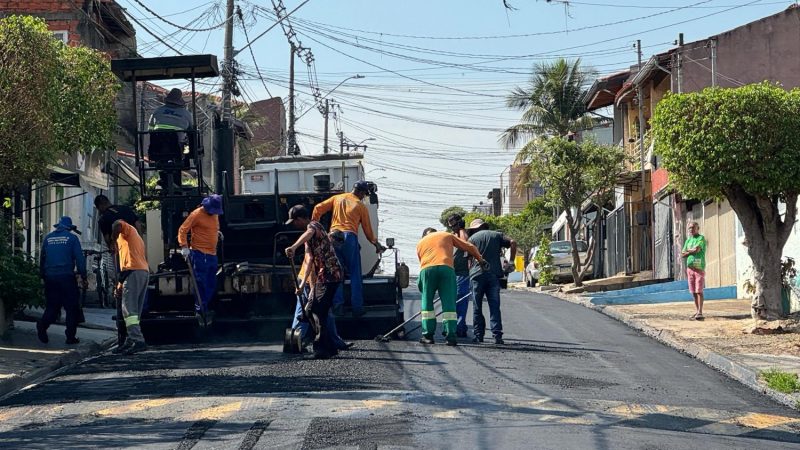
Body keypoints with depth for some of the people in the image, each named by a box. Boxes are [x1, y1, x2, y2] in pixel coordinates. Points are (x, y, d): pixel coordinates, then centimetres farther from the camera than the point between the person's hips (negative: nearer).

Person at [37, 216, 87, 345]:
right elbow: (79, 259, -4)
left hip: (50, 277, 4)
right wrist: (83, 278, -1)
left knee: (52, 306, 10)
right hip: (66, 276, -4)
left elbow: (42, 258, 15)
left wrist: (42, 276, 21)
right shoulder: (72, 238, 0)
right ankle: (70, 337, 0)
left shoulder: (48, 238, 12)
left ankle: (42, 325, -17)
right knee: (72, 308, 4)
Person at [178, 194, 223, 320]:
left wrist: (217, 233, 13)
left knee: (212, 285, 10)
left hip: (212, 254, 8)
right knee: (201, 283, -8)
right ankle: (201, 309, -3)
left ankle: (203, 309, 19)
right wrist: (184, 246, -19)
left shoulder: (215, 214, 12)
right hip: (199, 254, -8)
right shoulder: (197, 214, -10)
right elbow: (182, 230, -10)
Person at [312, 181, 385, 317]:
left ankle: (337, 303, -2)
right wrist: (376, 244, 25)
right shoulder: (361, 206, 9)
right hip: (349, 237, -3)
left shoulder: (337, 198, 17)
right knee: (355, 274, 2)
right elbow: (367, 229, 12)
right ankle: (357, 308, -1)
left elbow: (318, 208, 10)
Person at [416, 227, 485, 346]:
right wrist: (480, 259, 32)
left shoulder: (420, 243, 31)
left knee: (427, 303, 10)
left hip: (426, 270, 1)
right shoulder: (447, 236, 27)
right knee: (449, 304, 0)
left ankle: (428, 336, 5)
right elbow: (469, 247, 23)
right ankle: (451, 336, -7)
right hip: (446, 268, -1)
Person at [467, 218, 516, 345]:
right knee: (494, 307, 1)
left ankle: (478, 335, 6)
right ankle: (497, 335, -9)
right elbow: (512, 243, 0)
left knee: (477, 307, 7)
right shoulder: (497, 235, 14)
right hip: (494, 274, 1)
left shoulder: (472, 238, 10)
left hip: (477, 274, -1)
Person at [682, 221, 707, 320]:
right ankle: (697, 311, 13)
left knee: (699, 291, -10)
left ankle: (700, 312, -13)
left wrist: (687, 250, 0)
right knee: (693, 292, 7)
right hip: (689, 268, 6)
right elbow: (682, 255, 12)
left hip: (699, 268, -6)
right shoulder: (688, 240, 17)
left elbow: (696, 249, -18)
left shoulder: (701, 238, -2)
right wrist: (691, 251, -3)